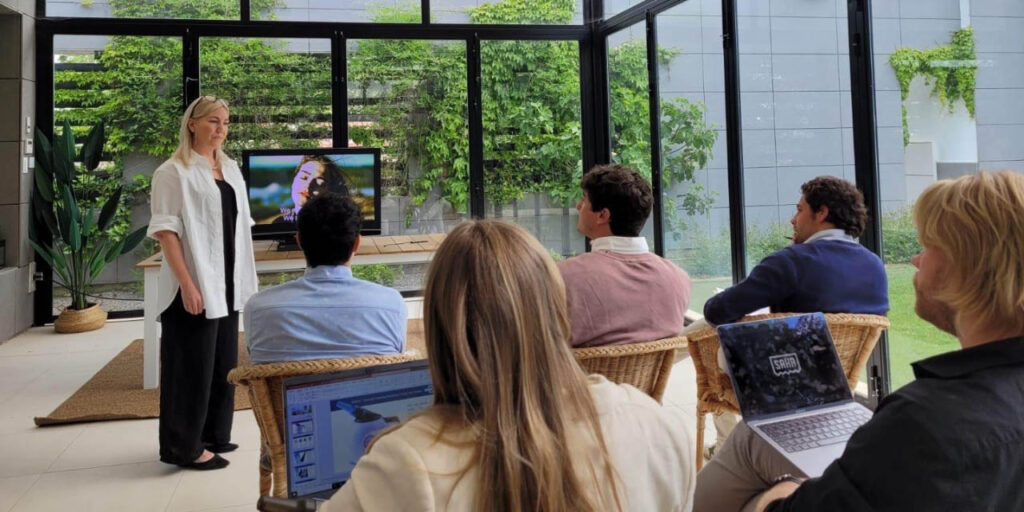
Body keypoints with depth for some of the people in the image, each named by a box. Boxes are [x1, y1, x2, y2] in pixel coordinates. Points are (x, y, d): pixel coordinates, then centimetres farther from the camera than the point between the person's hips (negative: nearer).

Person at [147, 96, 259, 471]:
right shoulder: (173, 172, -8)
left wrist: (244, 278, 12)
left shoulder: (230, 169, 13)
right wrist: (187, 283, -22)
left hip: (227, 283, 7)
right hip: (195, 284, -7)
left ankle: (214, 435, 26)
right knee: (193, 364, -2)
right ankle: (184, 446, 10)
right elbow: (165, 229, -14)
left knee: (223, 361, 13)